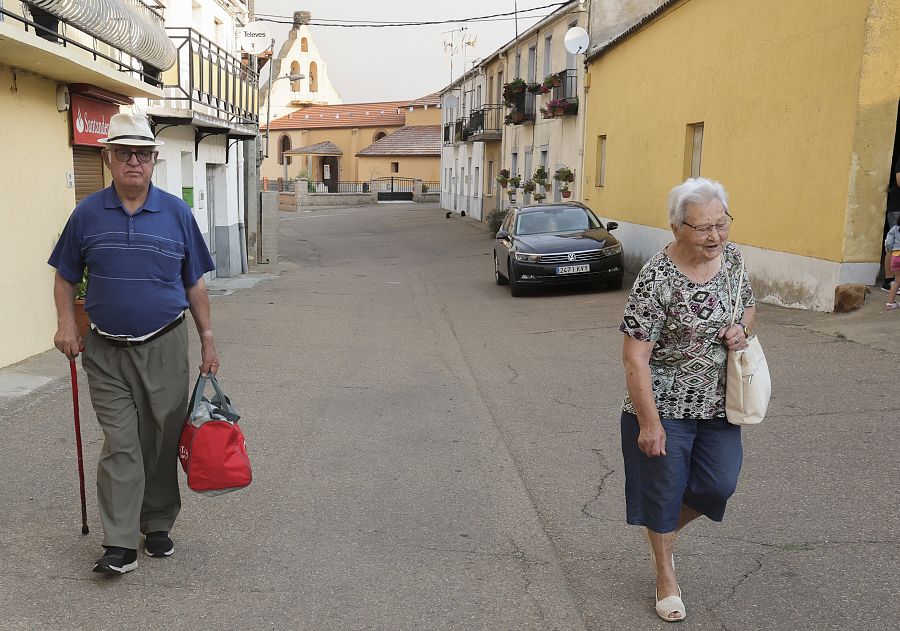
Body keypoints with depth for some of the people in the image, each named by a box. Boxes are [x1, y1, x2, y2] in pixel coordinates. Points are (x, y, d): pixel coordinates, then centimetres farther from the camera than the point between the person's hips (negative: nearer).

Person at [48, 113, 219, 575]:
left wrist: (207, 340, 3)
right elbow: (65, 277, 11)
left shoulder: (176, 213, 1)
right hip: (106, 351, 0)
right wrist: (66, 324, -4)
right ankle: (120, 543, 5)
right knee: (119, 444, -1)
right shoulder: (87, 213, 2)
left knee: (161, 442, 8)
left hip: (165, 347, 0)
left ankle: (157, 527, 25)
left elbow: (194, 283, 5)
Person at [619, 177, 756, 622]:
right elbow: (635, 357, -20)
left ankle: (664, 534, 40)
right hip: (666, 405, -6)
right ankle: (665, 574, 34)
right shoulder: (657, 278, -23)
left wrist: (742, 329, -7)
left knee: (719, 485, 10)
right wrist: (649, 422, -20)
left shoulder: (731, 256, -2)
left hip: (718, 404, 6)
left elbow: (748, 306, 17)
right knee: (663, 489, 10)